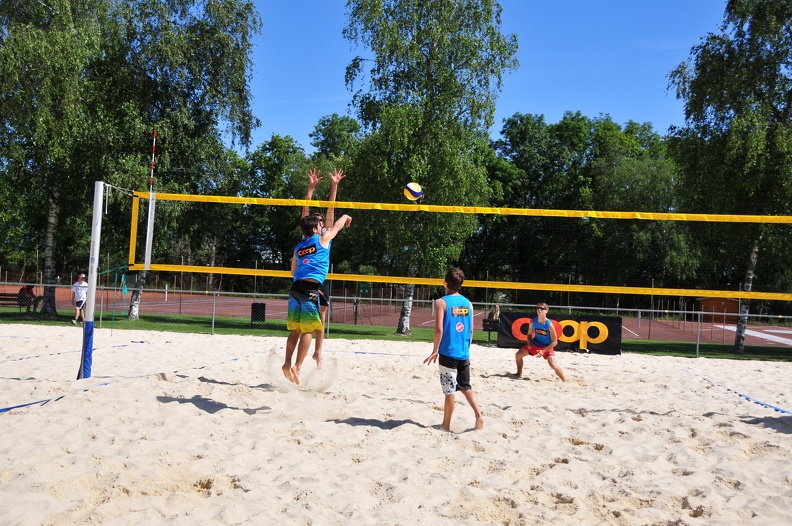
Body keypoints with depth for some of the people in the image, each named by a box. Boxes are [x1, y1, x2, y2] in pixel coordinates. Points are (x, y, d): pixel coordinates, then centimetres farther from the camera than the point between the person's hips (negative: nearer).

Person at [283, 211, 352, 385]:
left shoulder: (298, 247, 23)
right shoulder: (323, 238, 9)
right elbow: (338, 225, 26)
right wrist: (346, 216, 45)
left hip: (295, 288, 6)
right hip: (310, 289, -6)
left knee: (295, 330, 11)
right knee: (308, 331, -4)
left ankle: (287, 364, 5)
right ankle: (297, 367, -10)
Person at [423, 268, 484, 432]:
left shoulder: (441, 302, -8)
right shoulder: (468, 303, 8)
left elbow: (439, 329, -15)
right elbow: (471, 330, 12)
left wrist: (435, 350, -5)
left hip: (448, 353, -5)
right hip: (464, 354, 5)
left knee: (449, 391, 2)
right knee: (466, 387, 17)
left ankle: (446, 425, 13)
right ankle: (479, 416, 4)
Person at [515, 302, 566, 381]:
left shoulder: (549, 325, -26)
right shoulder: (533, 322, -14)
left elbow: (554, 342, -19)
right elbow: (529, 334, 4)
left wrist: (543, 351, -24)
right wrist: (529, 343, -17)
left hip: (547, 346, -5)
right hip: (535, 343, 5)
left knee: (553, 365, -23)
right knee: (518, 355, 2)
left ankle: (564, 381, -4)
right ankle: (519, 374, 24)